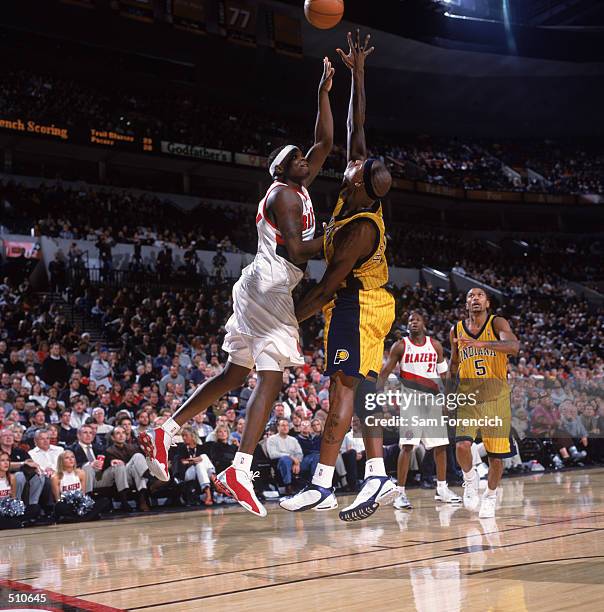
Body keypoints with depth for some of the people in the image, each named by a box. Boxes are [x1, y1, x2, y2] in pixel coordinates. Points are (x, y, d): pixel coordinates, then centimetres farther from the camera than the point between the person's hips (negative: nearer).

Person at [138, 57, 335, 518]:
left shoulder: (299, 188, 20)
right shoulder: (285, 194, -8)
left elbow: (325, 143, 24)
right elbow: (295, 250, -18)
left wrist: (324, 93, 24)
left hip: (261, 289, 10)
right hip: (270, 287, -10)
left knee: (235, 374, 14)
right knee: (272, 377, -15)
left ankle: (166, 433, 14)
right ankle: (240, 471, -22)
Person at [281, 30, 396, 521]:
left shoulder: (359, 228, -24)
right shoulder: (364, 196, -1)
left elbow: (329, 285, -22)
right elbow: (357, 129, 7)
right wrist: (357, 73, 9)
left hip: (354, 306, -10)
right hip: (367, 303, 10)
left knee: (343, 388, -12)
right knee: (360, 389, 9)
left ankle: (323, 485, -14)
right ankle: (377, 475, 9)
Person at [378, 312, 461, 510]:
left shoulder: (435, 345, 7)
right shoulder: (400, 346, -2)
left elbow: (444, 373, 14)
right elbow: (385, 372, -1)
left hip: (432, 398, 4)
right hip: (410, 399, -4)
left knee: (440, 445, 7)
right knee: (407, 446, -12)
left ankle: (442, 489, 22)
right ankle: (401, 493, -7)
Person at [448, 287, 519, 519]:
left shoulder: (497, 323, -4)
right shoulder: (456, 330, 7)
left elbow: (514, 346, -25)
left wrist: (481, 343, -38)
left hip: (496, 398, -1)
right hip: (467, 398, 2)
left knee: (496, 454, 3)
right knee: (462, 446, -20)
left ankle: (490, 495, 29)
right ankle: (470, 479, 10)